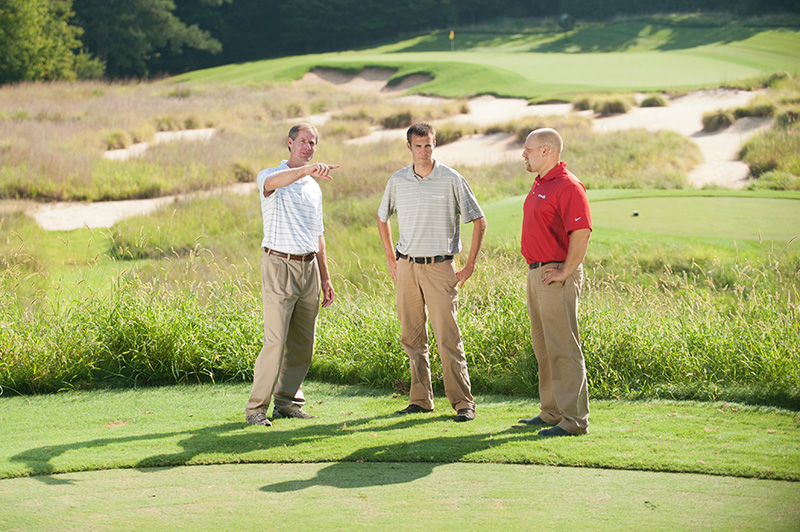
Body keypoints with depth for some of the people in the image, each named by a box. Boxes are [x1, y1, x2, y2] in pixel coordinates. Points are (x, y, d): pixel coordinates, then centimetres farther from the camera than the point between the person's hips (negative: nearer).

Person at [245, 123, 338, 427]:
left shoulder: (314, 188, 18)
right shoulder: (269, 177, -2)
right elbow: (275, 181, -30)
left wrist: (325, 279, 20)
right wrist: (309, 169, -47)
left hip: (309, 267, 6)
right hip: (279, 265, -6)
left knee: (302, 345, 6)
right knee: (275, 340, -12)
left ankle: (287, 402, 16)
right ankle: (256, 407, -6)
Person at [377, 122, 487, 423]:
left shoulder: (451, 180, -4)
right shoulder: (397, 181, 7)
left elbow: (479, 221, -1)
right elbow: (382, 218, 23)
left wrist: (470, 265, -4)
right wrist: (391, 258, 16)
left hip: (440, 266, -4)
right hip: (407, 266, 4)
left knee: (448, 337, -9)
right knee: (411, 337, 6)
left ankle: (463, 402, -6)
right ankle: (420, 399, 15)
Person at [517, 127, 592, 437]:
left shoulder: (568, 186, -16)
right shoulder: (539, 184, 16)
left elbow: (582, 233, -24)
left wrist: (565, 272, -21)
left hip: (556, 277, -10)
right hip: (536, 273, 10)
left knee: (563, 349, -9)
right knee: (543, 348, 15)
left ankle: (574, 420, -8)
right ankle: (552, 413, 23)